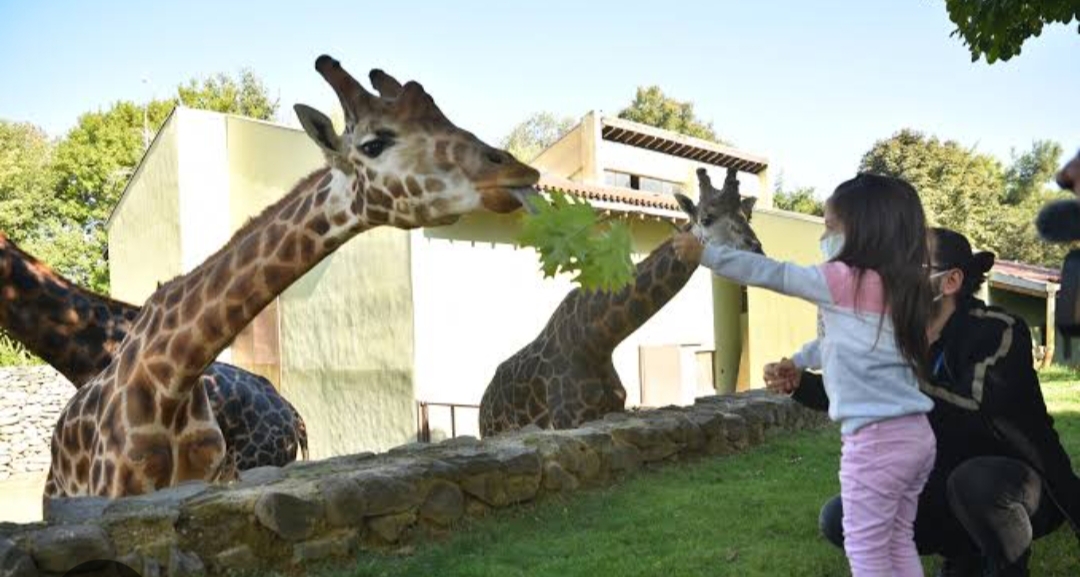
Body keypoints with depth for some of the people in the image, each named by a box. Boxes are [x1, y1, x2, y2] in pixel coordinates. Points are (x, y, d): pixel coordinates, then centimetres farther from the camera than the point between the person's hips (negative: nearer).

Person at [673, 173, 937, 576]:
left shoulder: (844, 280, -11)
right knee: (897, 541, 19)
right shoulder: (895, 285, 13)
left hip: (876, 439, -8)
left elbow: (771, 274, -3)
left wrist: (703, 253, 6)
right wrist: (795, 363, 27)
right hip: (914, 434, 8)